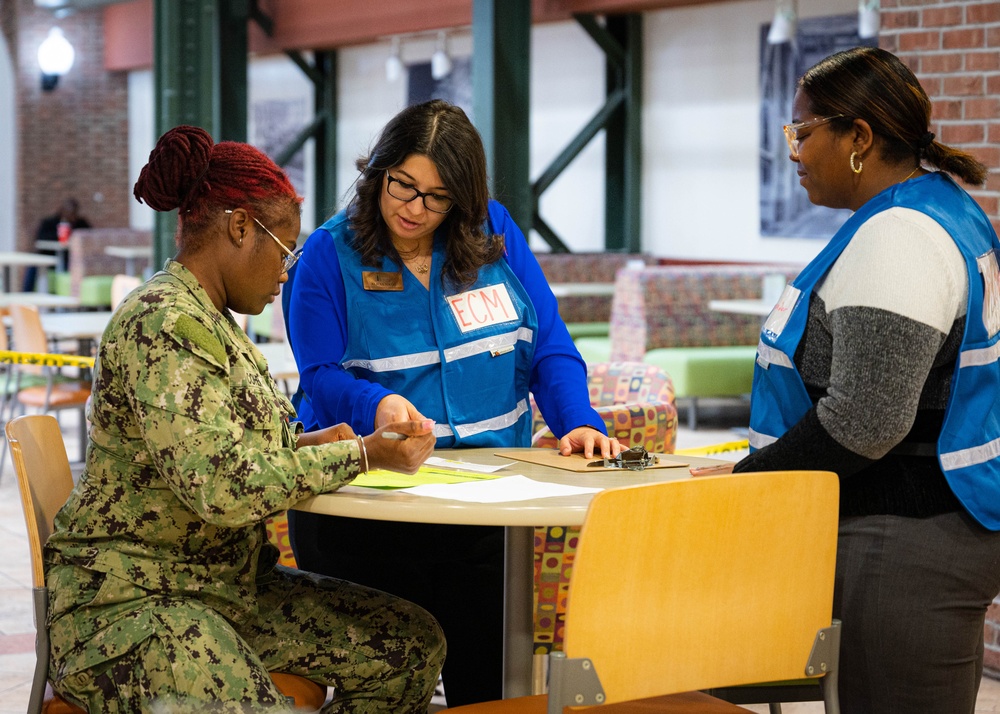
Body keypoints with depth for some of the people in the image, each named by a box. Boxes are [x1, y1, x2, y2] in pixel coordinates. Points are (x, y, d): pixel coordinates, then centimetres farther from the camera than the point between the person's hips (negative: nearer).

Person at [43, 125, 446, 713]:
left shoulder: (210, 318, 14)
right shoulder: (163, 324, -18)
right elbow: (222, 488, -27)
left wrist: (306, 444, 8)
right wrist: (362, 455, -17)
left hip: (228, 584, 10)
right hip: (134, 595, -10)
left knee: (415, 646, 1)